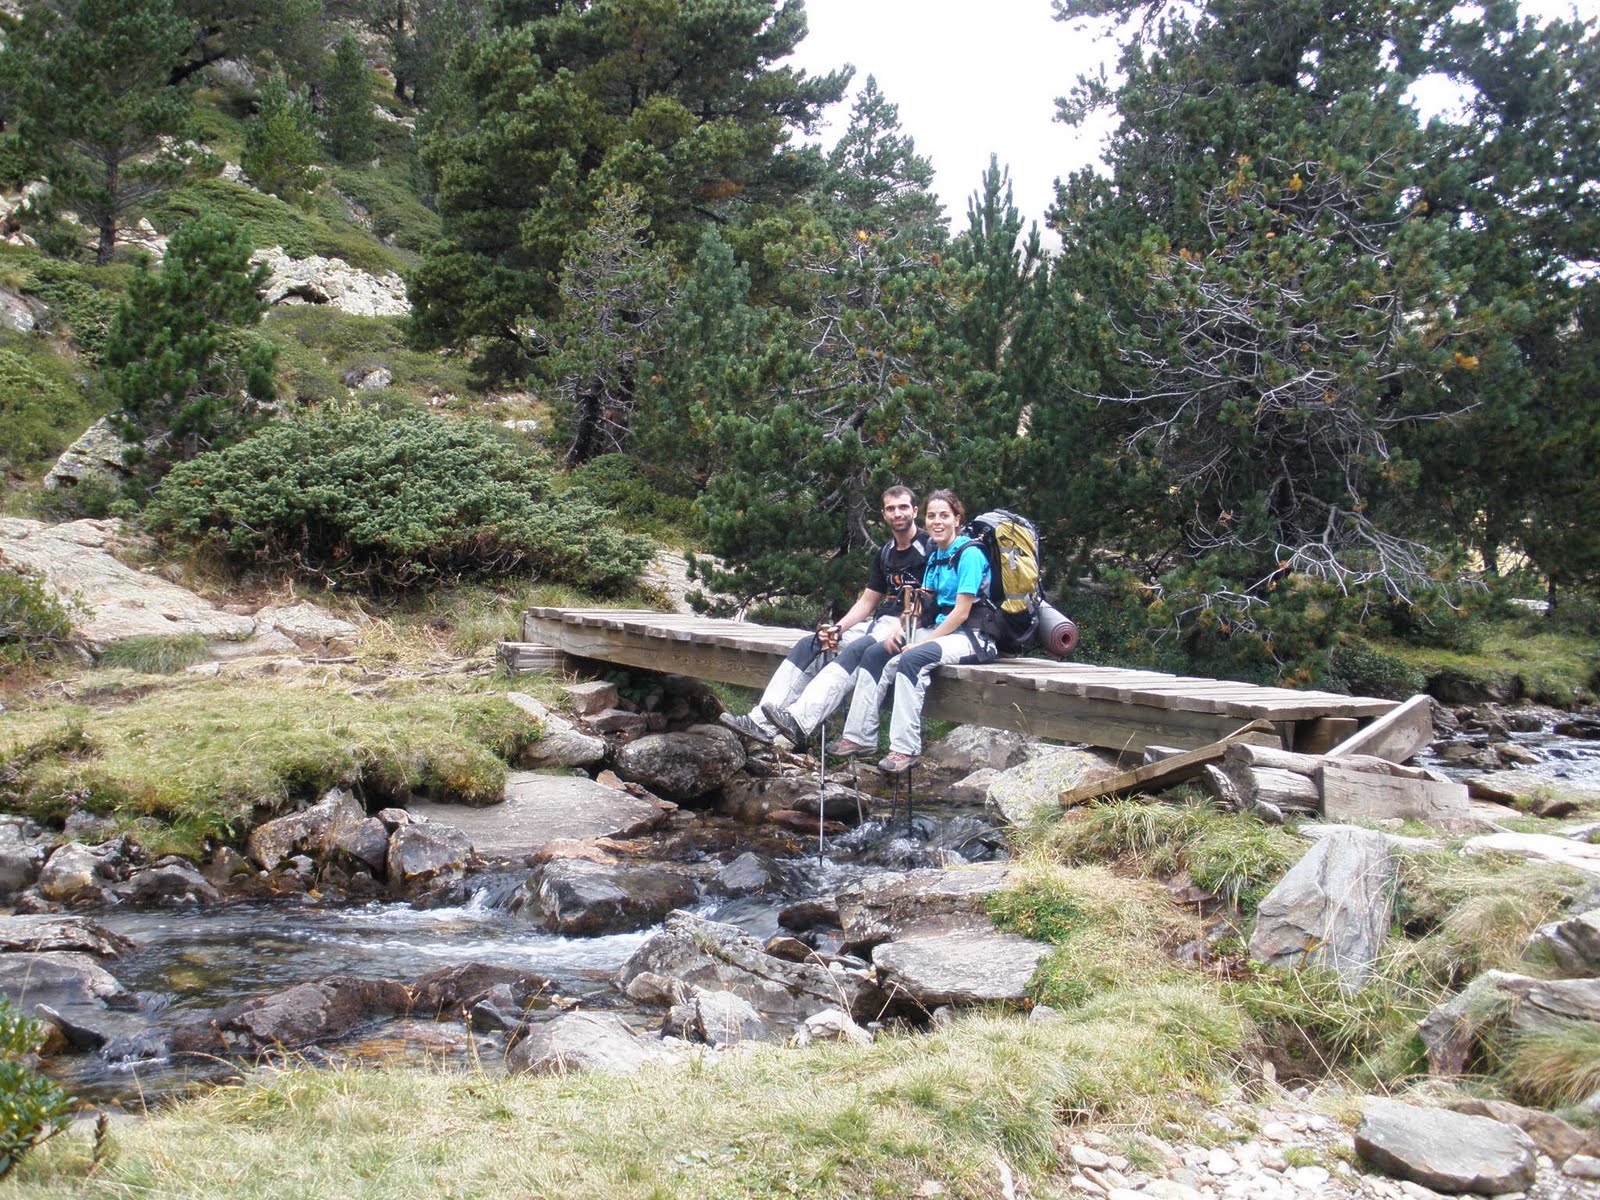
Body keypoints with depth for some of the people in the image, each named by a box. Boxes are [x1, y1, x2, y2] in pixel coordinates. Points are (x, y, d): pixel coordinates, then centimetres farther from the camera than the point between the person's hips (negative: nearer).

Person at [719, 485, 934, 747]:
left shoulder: (929, 549, -3)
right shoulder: (884, 554, 20)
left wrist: (899, 630, -22)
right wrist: (837, 628, 3)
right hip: (877, 624, 8)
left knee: (853, 651, -35)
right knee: (808, 645, -8)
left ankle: (799, 722, -50)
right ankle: (763, 721, -20)